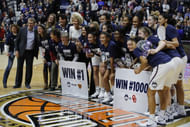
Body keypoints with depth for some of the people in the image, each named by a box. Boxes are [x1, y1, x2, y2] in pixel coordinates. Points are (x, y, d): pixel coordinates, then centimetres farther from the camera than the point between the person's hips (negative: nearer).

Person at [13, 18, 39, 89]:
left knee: (29, 68, 3)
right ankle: (18, 83, 11)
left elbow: (37, 43, 6)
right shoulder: (22, 30, -1)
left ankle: (27, 83, 16)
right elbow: (17, 40, 2)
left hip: (30, 52, 1)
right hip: (21, 51, 0)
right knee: (19, 67, 3)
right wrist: (16, 50, -6)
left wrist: (36, 53, 1)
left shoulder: (36, 32, 2)